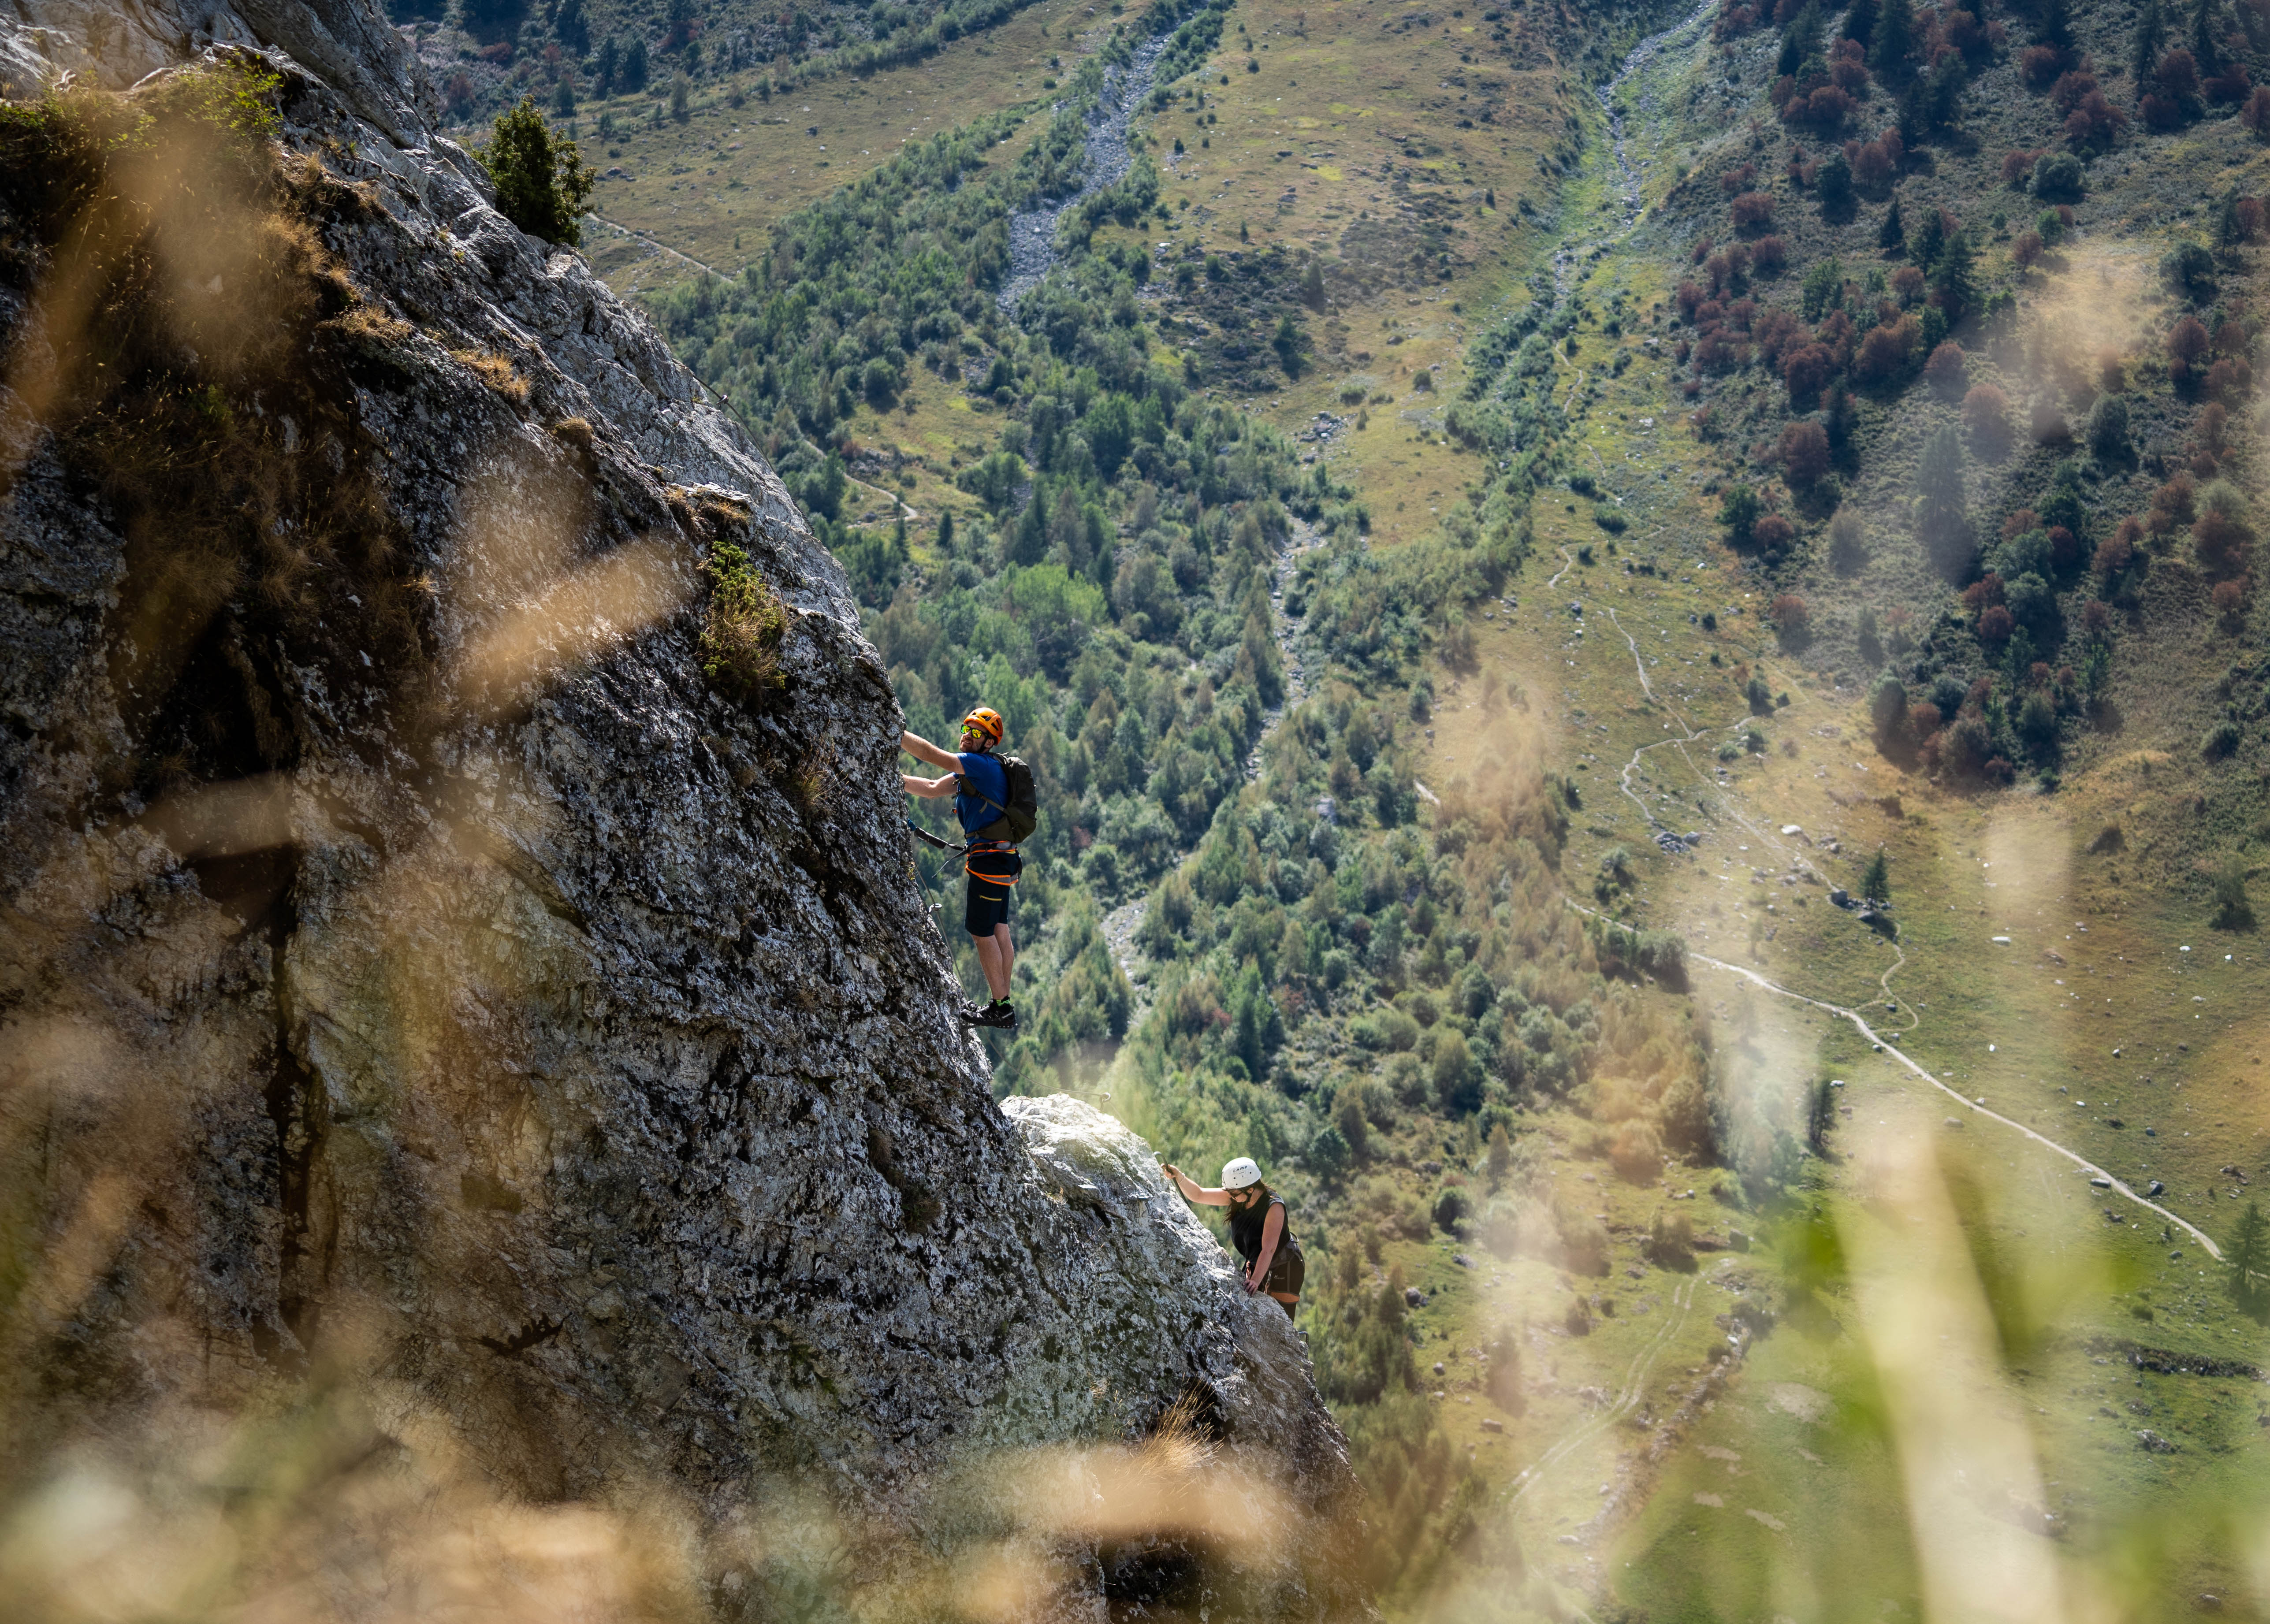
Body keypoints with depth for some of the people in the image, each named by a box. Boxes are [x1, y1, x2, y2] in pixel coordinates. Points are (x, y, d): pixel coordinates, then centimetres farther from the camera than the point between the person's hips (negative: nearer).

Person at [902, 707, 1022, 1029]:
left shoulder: (985, 765, -15)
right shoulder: (971, 770, 16)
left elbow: (931, 754, -22)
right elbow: (933, 789, 13)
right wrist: (894, 778, 1)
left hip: (989, 859, -10)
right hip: (1000, 859, 10)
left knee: (981, 932, -4)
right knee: (998, 930, 12)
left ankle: (1000, 1009, 2)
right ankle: (1003, 1007, 18)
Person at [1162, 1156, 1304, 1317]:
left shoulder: (1274, 1206, -29)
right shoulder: (1238, 1197, -10)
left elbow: (1268, 1249, -35)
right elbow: (1199, 1195, -6)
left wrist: (1255, 1280, -42)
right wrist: (1179, 1177, -23)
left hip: (1285, 1268, -7)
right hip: (1256, 1265, 7)